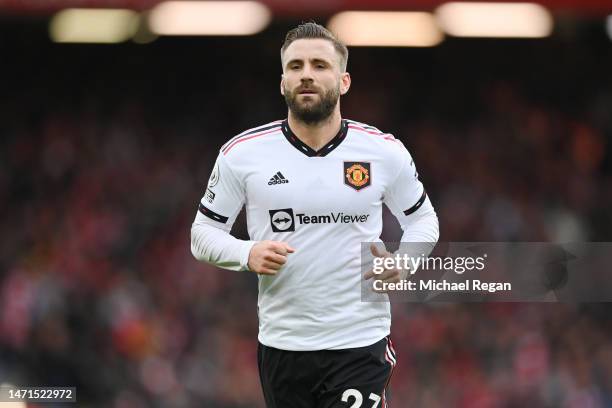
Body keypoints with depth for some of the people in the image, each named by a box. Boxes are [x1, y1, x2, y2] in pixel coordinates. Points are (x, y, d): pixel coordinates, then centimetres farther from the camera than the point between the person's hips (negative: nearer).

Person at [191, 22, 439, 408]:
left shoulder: (385, 151, -1)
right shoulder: (242, 153, -2)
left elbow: (422, 218, 14)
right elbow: (204, 231, 6)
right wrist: (247, 255, -14)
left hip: (361, 345, -1)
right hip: (281, 344, 1)